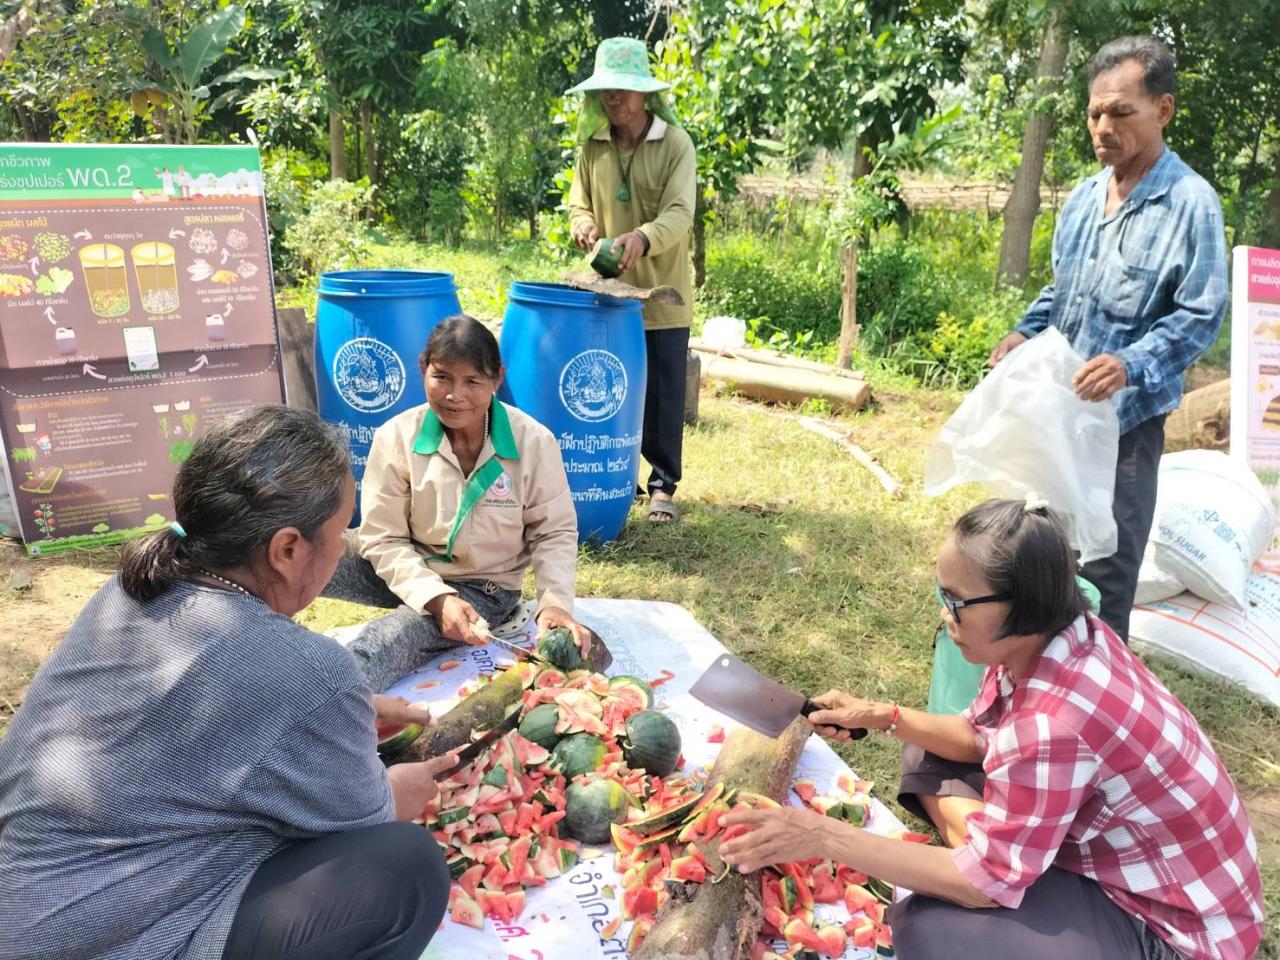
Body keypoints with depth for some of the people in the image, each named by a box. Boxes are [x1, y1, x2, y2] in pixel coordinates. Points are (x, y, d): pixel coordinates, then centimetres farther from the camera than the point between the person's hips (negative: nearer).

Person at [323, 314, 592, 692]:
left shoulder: (534, 442, -16)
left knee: (373, 652, -31)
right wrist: (437, 598, -27)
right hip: (407, 574, 3)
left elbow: (554, 533, -5)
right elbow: (382, 538, -12)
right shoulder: (396, 437, -14)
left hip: (482, 590, -2)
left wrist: (555, 602, -22)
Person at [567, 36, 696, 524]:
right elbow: (578, 203, 11)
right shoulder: (593, 144, 4)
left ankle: (663, 485, 13)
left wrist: (643, 237, -38)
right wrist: (584, 224, -13)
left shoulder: (675, 144, -8)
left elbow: (679, 214, -17)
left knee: (663, 393, 2)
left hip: (661, 294, -3)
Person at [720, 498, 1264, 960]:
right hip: (1114, 843, 9)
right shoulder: (1054, 640, -10)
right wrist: (885, 718, -8)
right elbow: (979, 738, 7)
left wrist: (826, 838, -28)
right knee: (930, 752, 6)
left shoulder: (1053, 724, -36)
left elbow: (987, 882, -27)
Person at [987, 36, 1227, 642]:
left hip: (1127, 415, -6)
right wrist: (1027, 333, 1)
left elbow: (1200, 315, -14)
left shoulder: (1191, 203, -12)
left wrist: (1131, 364, -29)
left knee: (1106, 565, 2)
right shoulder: (1084, 196, 8)